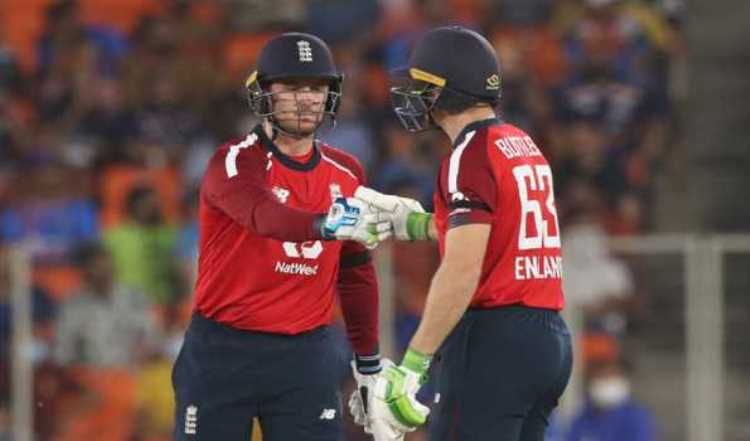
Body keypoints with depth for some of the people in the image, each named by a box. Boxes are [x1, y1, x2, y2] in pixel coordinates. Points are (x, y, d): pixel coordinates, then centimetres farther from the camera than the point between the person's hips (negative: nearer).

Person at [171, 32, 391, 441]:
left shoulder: (345, 174, 6)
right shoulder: (234, 163, -11)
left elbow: (356, 274, 15)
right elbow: (265, 216, -33)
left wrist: (370, 367, 15)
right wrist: (329, 225, -52)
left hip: (306, 356, 4)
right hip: (223, 350, -3)